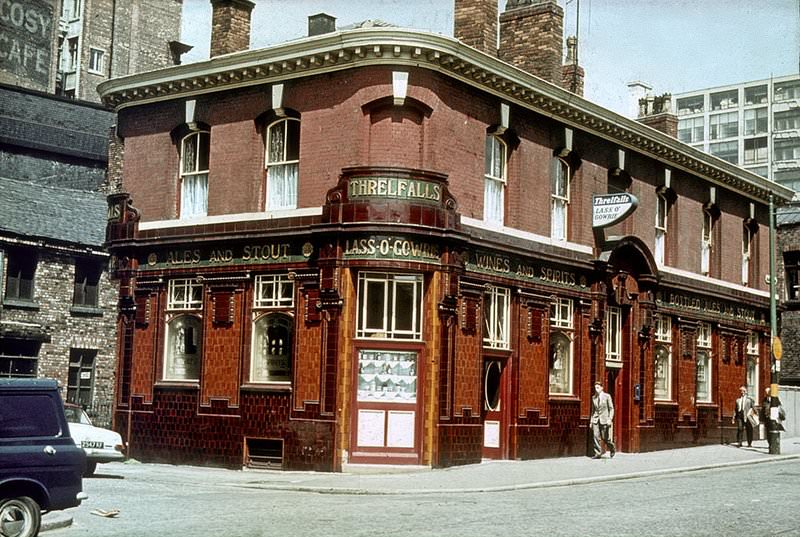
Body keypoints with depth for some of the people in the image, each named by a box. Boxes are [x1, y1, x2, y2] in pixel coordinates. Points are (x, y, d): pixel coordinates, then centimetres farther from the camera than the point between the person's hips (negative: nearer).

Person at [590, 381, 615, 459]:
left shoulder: (607, 396, -4)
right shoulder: (594, 397, 9)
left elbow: (611, 409, -3)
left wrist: (610, 419, -13)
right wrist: (591, 421, 13)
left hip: (604, 419, -4)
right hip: (595, 419, 4)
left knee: (605, 438, 0)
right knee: (596, 436, -9)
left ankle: (612, 449, 26)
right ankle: (598, 453, -5)